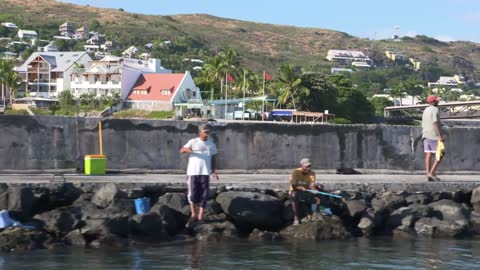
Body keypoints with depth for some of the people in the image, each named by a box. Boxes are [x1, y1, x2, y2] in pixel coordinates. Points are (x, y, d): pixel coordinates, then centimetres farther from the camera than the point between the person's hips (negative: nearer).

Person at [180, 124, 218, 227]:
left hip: (205, 173, 2)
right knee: (193, 194, -1)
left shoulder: (211, 144, 10)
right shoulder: (193, 142, 0)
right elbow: (181, 150, -8)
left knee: (204, 195, 0)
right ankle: (193, 215, 15)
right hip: (193, 172, -2)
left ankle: (200, 217, 6)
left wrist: (214, 171, 4)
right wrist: (186, 149, -31)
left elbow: (213, 159, 15)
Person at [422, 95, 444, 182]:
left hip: (425, 135, 8)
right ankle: (432, 173, -12)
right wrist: (440, 136, -23)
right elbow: (435, 124, -20)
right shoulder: (435, 110, -10)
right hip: (434, 135, -8)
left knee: (428, 155, 2)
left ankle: (428, 174, -4)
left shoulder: (425, 110, 17)